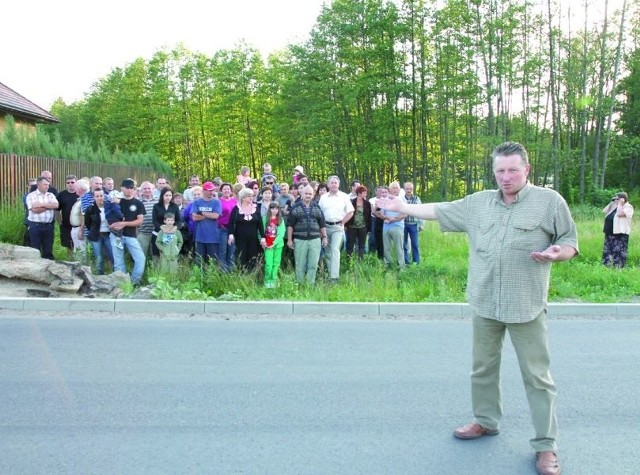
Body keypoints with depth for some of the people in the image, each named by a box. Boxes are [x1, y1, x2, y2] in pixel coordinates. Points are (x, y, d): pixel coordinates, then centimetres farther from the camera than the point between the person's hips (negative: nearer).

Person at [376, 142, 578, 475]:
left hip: (526, 306, -4)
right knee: (483, 368, 17)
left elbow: (570, 243, 0)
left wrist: (555, 252, -21)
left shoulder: (550, 201, -4)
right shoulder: (478, 202, 7)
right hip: (484, 304, 4)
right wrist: (401, 207, 15)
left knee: (537, 377, 2)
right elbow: (439, 210, 14)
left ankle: (546, 445, 13)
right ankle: (486, 421, 37)